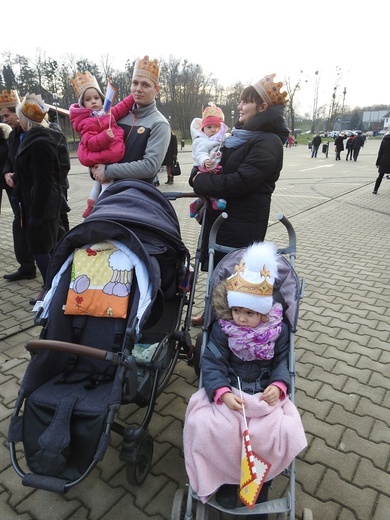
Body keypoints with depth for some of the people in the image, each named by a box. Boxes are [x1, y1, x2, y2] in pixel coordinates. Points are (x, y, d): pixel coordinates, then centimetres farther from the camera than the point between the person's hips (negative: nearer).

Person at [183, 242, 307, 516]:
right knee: (208, 427, -24)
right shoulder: (222, 329, -8)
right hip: (227, 393, 0)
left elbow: (282, 362, 2)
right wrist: (223, 393, -26)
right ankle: (226, 479, 7)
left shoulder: (278, 330, -3)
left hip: (266, 393, 1)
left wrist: (278, 386, -18)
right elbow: (212, 364, -11)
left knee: (278, 432, -23)